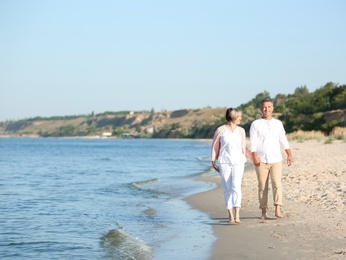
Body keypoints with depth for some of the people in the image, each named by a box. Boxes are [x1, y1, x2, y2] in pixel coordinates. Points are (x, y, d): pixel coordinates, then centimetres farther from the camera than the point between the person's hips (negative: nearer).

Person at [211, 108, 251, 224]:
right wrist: (213, 161, 2)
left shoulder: (241, 130, 8)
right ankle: (230, 216, 8)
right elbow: (215, 146, 6)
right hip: (224, 163, -1)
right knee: (227, 189, 1)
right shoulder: (220, 130, -1)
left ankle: (237, 215, -22)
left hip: (238, 162, 1)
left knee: (236, 187, -14)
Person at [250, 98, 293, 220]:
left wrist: (289, 155, 0)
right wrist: (254, 157, -16)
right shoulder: (255, 124, 4)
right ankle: (264, 212, 6)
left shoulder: (278, 123, 12)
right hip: (261, 161, -1)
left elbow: (284, 140, 11)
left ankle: (278, 210, -18)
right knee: (262, 187, 1)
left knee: (277, 184, -12)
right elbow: (253, 142, -4)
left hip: (276, 160, 1)